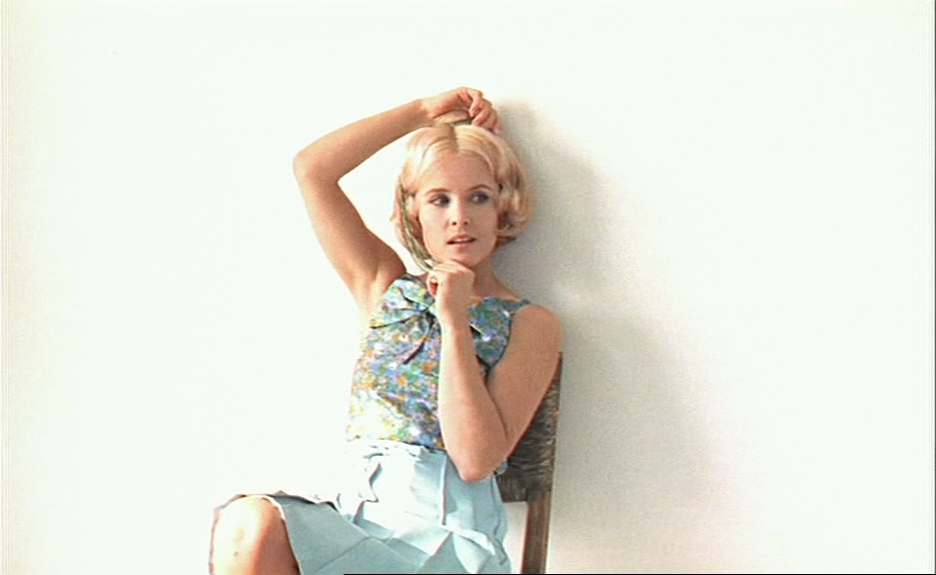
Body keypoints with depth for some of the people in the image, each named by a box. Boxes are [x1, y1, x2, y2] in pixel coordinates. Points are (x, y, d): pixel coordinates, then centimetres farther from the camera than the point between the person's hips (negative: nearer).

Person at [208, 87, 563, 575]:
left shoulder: (529, 324, 4)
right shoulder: (385, 289, 16)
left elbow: (476, 459, -10)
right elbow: (311, 168, 10)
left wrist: (454, 321, -10)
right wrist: (423, 111, 12)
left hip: (446, 536, -4)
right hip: (356, 510, 4)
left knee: (254, 528, -29)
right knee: (246, 521, -31)